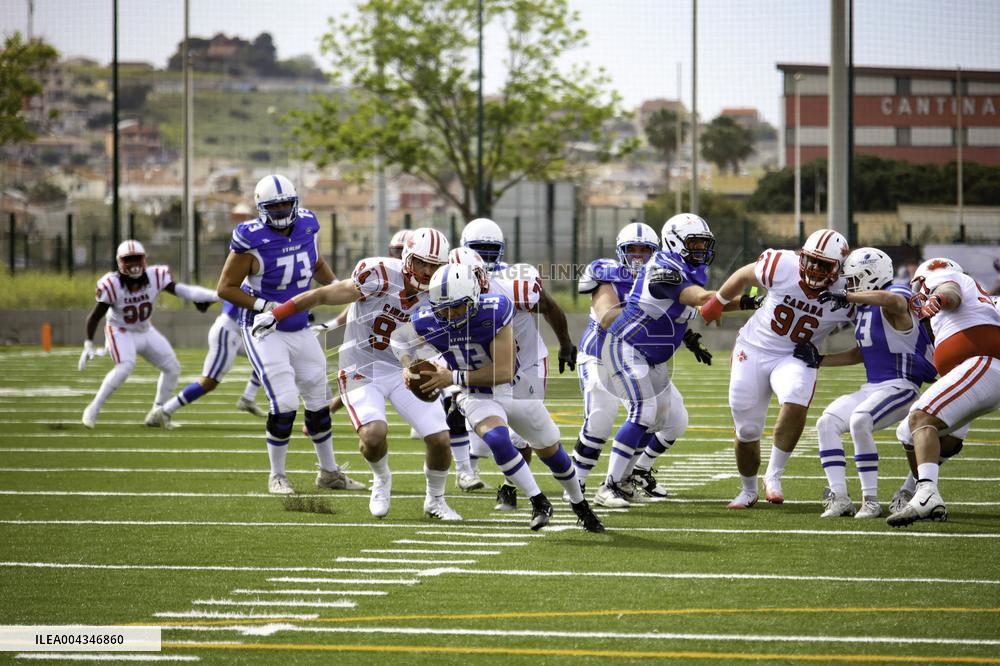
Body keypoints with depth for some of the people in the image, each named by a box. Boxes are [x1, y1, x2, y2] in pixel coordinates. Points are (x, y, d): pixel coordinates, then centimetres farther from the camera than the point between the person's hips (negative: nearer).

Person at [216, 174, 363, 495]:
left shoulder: (307, 227, -2)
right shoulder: (251, 241, -20)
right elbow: (226, 287, -15)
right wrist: (262, 306, -24)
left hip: (300, 330, 6)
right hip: (264, 332, -6)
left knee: (318, 400, 12)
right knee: (285, 403, -13)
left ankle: (329, 472, 27)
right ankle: (277, 475, 5)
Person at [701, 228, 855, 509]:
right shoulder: (783, 267, -20)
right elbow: (745, 275, 1)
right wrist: (716, 303, 14)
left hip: (795, 358, -1)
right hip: (754, 349, 1)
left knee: (795, 404, -32)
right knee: (747, 431, 5)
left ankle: (774, 475, -14)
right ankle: (748, 490, 31)